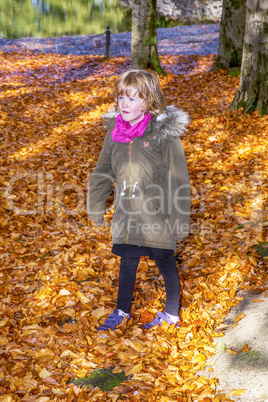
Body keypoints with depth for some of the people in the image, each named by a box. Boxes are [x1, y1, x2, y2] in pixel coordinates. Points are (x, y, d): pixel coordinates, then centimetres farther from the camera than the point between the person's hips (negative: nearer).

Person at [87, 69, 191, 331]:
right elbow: (103, 172, 11)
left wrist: (179, 221, -13)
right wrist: (95, 209, 16)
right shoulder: (115, 130, -1)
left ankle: (172, 313, 35)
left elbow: (178, 179, -14)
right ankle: (122, 311, 39)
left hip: (157, 218, -4)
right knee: (127, 263, 18)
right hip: (126, 217, 4)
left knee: (165, 263, 13)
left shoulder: (164, 133, -17)